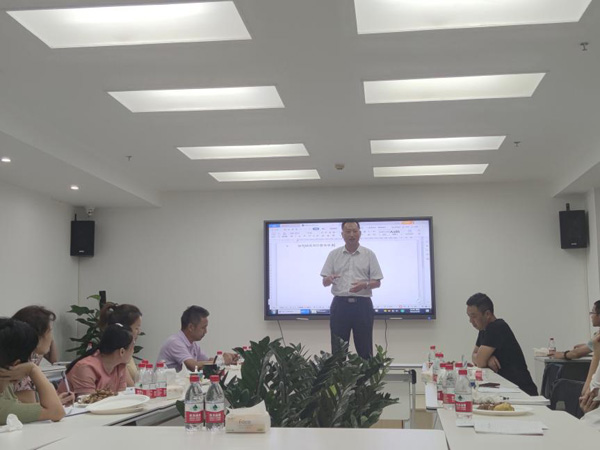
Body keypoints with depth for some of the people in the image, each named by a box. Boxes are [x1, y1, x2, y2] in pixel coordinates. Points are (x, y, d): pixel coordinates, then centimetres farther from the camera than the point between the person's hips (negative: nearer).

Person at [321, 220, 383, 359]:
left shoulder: (369, 254, 5)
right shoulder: (334, 255, 8)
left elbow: (377, 282, 4)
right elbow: (324, 282, 6)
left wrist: (364, 285, -17)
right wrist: (329, 279, -18)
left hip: (362, 304, -1)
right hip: (340, 304, 1)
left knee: (364, 348, 2)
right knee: (338, 348, 3)